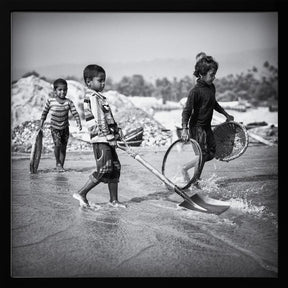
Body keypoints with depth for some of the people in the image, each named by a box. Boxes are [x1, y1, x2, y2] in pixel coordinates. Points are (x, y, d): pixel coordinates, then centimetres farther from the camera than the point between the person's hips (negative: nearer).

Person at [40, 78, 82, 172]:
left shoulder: (68, 102, -8)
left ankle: (61, 165, 20)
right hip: (54, 127, -2)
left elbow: (75, 113, -10)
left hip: (65, 127, 2)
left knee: (63, 147, 6)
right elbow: (45, 112, 2)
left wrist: (79, 123, -23)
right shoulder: (50, 101, -10)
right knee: (57, 144, -18)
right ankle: (58, 163, 3)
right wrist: (41, 123, 2)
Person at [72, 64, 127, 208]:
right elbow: (100, 120, -18)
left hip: (107, 139, 10)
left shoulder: (99, 96, 19)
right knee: (104, 169, -11)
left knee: (115, 168, 10)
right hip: (101, 139, -10)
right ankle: (81, 193, -1)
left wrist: (117, 130, 11)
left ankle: (114, 200, 16)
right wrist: (109, 136, -17)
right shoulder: (93, 97, -12)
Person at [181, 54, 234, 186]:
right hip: (197, 127, -9)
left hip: (207, 127, 9)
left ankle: (185, 168, 22)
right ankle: (195, 181, 11)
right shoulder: (195, 91, -20)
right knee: (204, 154, -7)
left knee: (211, 153, 11)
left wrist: (226, 114, 31)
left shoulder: (212, 87, 4)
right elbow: (186, 111, -23)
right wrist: (184, 129, -34)